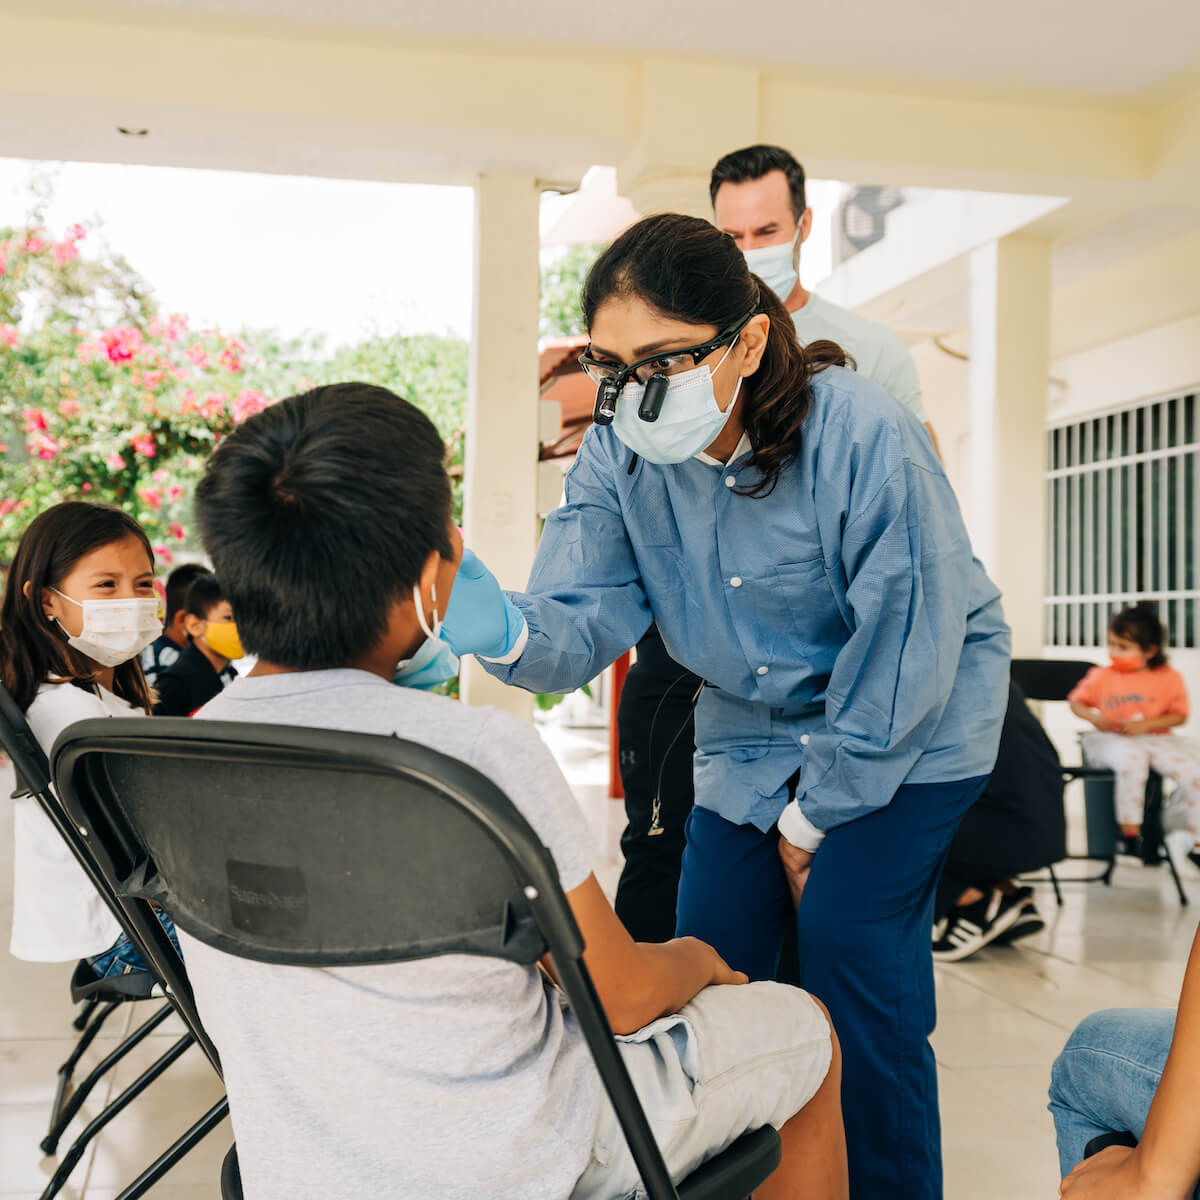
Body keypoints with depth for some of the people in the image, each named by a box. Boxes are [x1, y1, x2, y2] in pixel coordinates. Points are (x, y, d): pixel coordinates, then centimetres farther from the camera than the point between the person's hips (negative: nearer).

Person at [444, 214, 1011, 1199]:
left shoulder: (861, 438, -30)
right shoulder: (620, 451, -15)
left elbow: (905, 663, -22)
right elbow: (587, 618, -20)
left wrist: (813, 817, -13)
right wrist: (504, 630, -45)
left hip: (915, 722, -4)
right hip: (753, 722, 5)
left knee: (848, 941, -13)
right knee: (710, 955, 1)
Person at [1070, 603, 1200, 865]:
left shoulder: (1169, 678, 1)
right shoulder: (1101, 676, 3)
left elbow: (1179, 715, 2)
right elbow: (1077, 702, 12)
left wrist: (1146, 724, -13)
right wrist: (1094, 717, -10)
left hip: (1155, 739, 2)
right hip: (1111, 740, -2)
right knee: (1132, 759, -37)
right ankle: (1130, 833, -24)